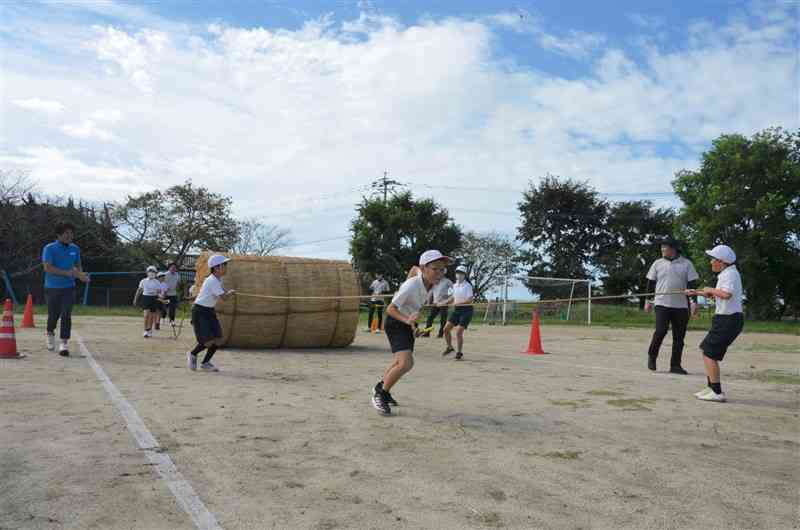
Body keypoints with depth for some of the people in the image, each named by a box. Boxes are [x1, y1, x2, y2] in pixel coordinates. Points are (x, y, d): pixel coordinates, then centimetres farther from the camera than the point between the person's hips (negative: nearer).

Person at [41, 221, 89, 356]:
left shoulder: (75, 249, 6)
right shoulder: (49, 248, -8)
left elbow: (78, 265, 18)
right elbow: (47, 268, -18)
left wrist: (81, 275, -4)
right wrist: (67, 273, -25)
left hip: (68, 287, 2)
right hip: (52, 288, -2)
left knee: (66, 315, -9)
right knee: (53, 315, 9)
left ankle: (64, 343, -6)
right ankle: (50, 333, 40)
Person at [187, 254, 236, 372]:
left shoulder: (218, 279, 6)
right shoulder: (212, 281, -22)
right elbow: (224, 297, -22)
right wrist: (231, 292, -3)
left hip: (210, 311, 9)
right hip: (200, 311, -9)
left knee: (218, 340, 1)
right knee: (209, 341, -12)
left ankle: (205, 363, 18)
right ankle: (192, 355, 17)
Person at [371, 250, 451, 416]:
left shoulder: (431, 283, -11)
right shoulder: (411, 286, -33)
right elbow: (390, 309, -28)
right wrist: (406, 320, -47)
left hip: (409, 323, 9)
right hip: (396, 322, -9)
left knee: (399, 362, 23)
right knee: (406, 363, -24)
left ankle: (381, 387, 48)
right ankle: (380, 393, -2)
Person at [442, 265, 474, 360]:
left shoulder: (467, 286, -12)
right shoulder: (455, 285, 8)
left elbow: (469, 300, -20)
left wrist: (458, 303, -27)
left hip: (466, 310, -7)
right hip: (457, 310, 7)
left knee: (459, 332, -12)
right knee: (446, 329, 2)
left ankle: (459, 353, 7)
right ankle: (449, 347, 25)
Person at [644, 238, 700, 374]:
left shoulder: (686, 264, 5)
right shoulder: (658, 263, 8)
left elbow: (692, 284, 3)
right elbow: (651, 283, 12)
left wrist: (694, 301, -4)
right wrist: (648, 300, 9)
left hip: (681, 306, 1)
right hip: (662, 304, -1)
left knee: (679, 336, 3)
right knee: (661, 331, -14)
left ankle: (675, 365, 12)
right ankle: (651, 356, 9)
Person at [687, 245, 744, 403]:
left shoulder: (730, 274, -16)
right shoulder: (726, 274, 16)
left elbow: (726, 294, -33)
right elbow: (718, 296, 27)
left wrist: (711, 289, -17)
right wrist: (698, 293, 26)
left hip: (728, 320, -11)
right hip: (725, 319, 11)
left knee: (709, 354, -9)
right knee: (706, 350, 17)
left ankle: (717, 393, -6)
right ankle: (711, 387, 24)